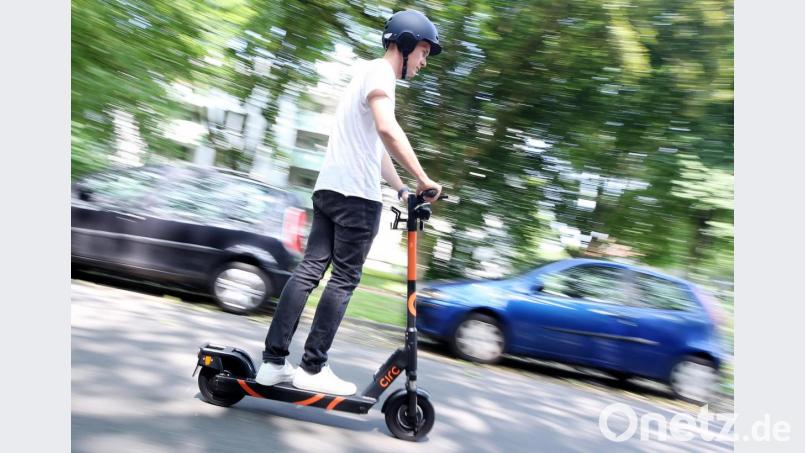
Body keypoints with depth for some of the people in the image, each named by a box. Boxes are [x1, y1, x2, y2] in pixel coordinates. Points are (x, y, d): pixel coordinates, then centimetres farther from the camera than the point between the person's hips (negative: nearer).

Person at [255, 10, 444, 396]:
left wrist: (402, 189, 26)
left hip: (329, 188, 9)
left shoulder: (369, 75, 29)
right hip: (356, 193, -9)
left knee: (309, 269, 4)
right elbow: (387, 129, -23)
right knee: (344, 279, -5)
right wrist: (423, 179, -21)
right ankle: (312, 369, -1)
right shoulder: (379, 71, -3)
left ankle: (273, 361, 4)